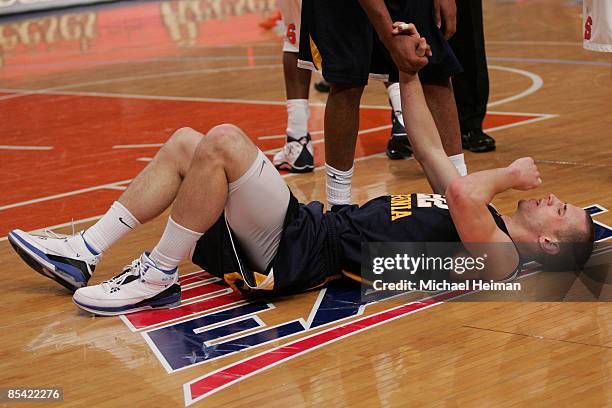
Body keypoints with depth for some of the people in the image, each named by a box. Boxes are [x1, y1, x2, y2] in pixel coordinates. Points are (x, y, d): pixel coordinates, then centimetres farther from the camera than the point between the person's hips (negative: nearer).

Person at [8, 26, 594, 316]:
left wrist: (511, 175, -13)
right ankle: (84, 254, 9)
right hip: (316, 224, 10)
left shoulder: (496, 257, -12)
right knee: (187, 142, 8)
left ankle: (156, 279, -11)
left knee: (222, 142, -25)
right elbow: (430, 151, 25)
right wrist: (408, 73, 20)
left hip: (301, 252, -10)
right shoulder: (481, 218, 17)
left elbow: (461, 191, -33)